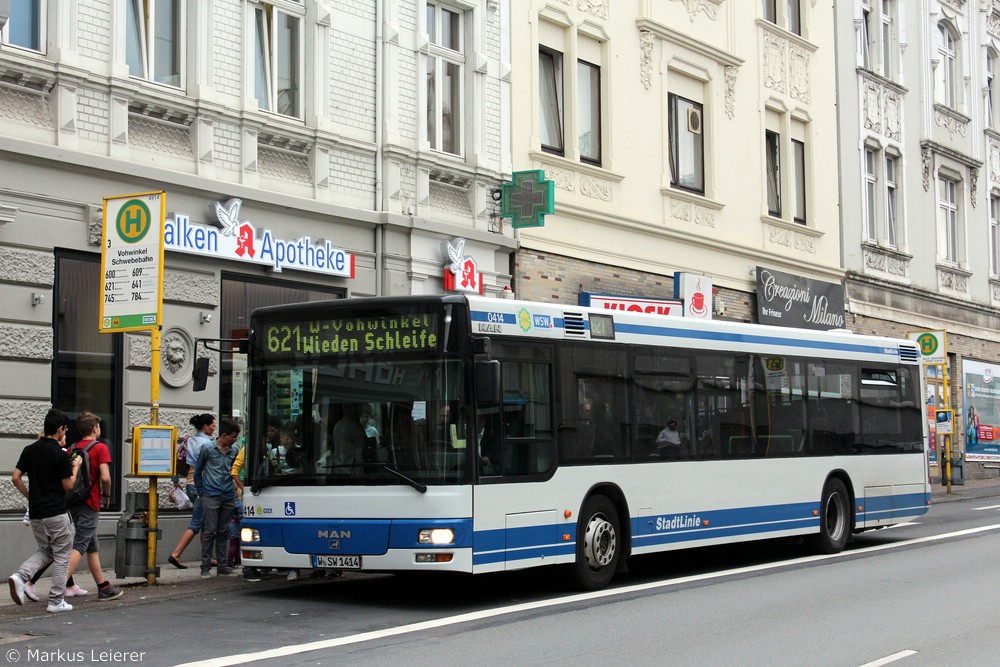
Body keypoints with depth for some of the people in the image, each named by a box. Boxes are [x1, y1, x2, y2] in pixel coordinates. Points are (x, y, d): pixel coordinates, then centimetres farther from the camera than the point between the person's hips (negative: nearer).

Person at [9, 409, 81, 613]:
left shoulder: (29, 450, 4)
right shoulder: (60, 454, -14)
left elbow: (15, 478, 3)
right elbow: (68, 485, -10)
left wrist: (30, 496, 15)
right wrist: (76, 467, 5)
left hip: (35, 513, 6)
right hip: (56, 512, -6)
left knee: (45, 551, 21)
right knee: (61, 556, 6)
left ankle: (20, 576, -6)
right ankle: (56, 601, 5)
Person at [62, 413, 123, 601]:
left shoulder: (72, 449, 9)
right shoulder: (100, 447, -9)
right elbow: (105, 477, -18)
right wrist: (107, 495, -1)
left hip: (73, 501, 7)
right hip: (90, 504, -7)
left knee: (93, 547, 15)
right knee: (80, 546, -8)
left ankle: (103, 587, 21)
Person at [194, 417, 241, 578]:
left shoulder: (233, 452, 10)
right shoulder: (207, 450, -1)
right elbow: (197, 472, 7)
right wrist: (201, 492, 6)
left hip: (228, 497, 4)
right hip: (211, 497, -4)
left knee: (223, 532, 9)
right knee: (210, 532, -5)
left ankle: (223, 566, 13)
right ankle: (205, 567, 0)